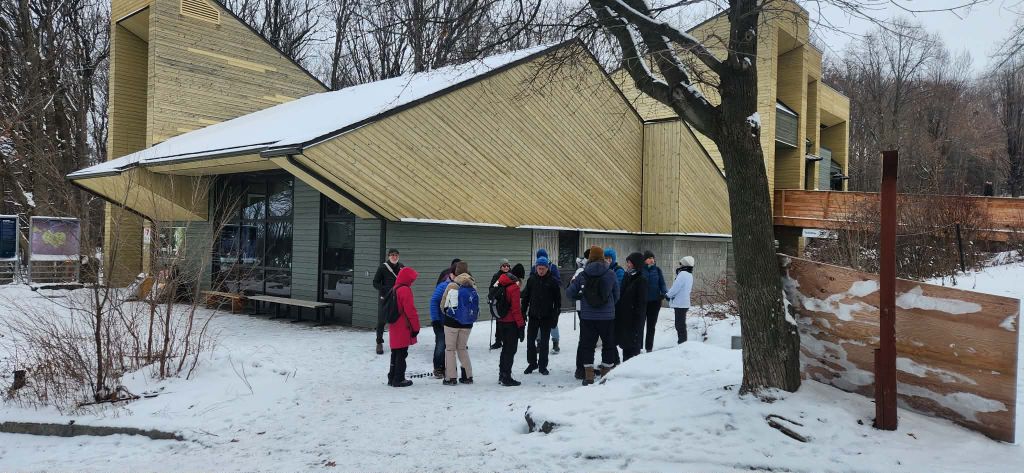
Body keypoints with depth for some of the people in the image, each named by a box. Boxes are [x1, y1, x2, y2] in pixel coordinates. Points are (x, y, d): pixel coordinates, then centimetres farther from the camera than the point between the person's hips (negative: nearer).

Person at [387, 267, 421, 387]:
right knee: (402, 354, -1)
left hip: (394, 329, 9)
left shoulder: (394, 289, 12)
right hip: (403, 329, -9)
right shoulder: (405, 290, -16)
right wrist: (416, 327, -11)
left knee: (395, 354, 15)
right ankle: (399, 379, 3)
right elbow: (410, 310, -18)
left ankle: (392, 378, 21)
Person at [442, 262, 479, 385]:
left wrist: (446, 312, 18)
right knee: (462, 348, 18)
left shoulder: (451, 286, -13)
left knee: (450, 349, 8)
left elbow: (443, 303, -3)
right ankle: (468, 376, 18)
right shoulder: (473, 286, -4)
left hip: (451, 322, -4)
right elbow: (476, 306, 4)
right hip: (467, 324, 4)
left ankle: (451, 378, 6)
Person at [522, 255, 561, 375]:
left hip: (547, 317, -2)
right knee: (530, 341, 4)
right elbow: (525, 297, 7)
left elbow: (558, 300, -1)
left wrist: (555, 316, -5)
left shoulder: (553, 281, -3)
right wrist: (523, 313, 3)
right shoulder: (532, 279, 3)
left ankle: (542, 366, 15)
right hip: (533, 316, 2)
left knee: (544, 343, 5)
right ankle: (532, 363, 20)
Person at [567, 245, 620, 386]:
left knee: (587, 345, 9)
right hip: (607, 316, 0)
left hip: (587, 317, 1)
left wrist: (580, 296, 24)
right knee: (608, 344, 12)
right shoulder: (610, 274, -5)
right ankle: (606, 375, 15)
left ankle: (588, 376, 8)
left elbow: (570, 292, 3)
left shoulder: (582, 275, -4)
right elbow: (616, 295, 4)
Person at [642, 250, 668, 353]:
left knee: (651, 326, 10)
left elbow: (662, 283, 5)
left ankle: (649, 347, 19)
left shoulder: (657, 270, 3)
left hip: (655, 301, 2)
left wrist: (664, 293, -14)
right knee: (640, 325, 1)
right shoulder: (639, 269, -4)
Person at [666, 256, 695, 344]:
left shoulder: (683, 274, -17)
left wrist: (668, 295, 0)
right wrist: (670, 295, 9)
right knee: (681, 325, 18)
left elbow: (675, 288, -18)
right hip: (684, 303, 10)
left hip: (680, 304, -10)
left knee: (680, 325, -5)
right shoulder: (690, 275, 13)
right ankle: (682, 343, 25)